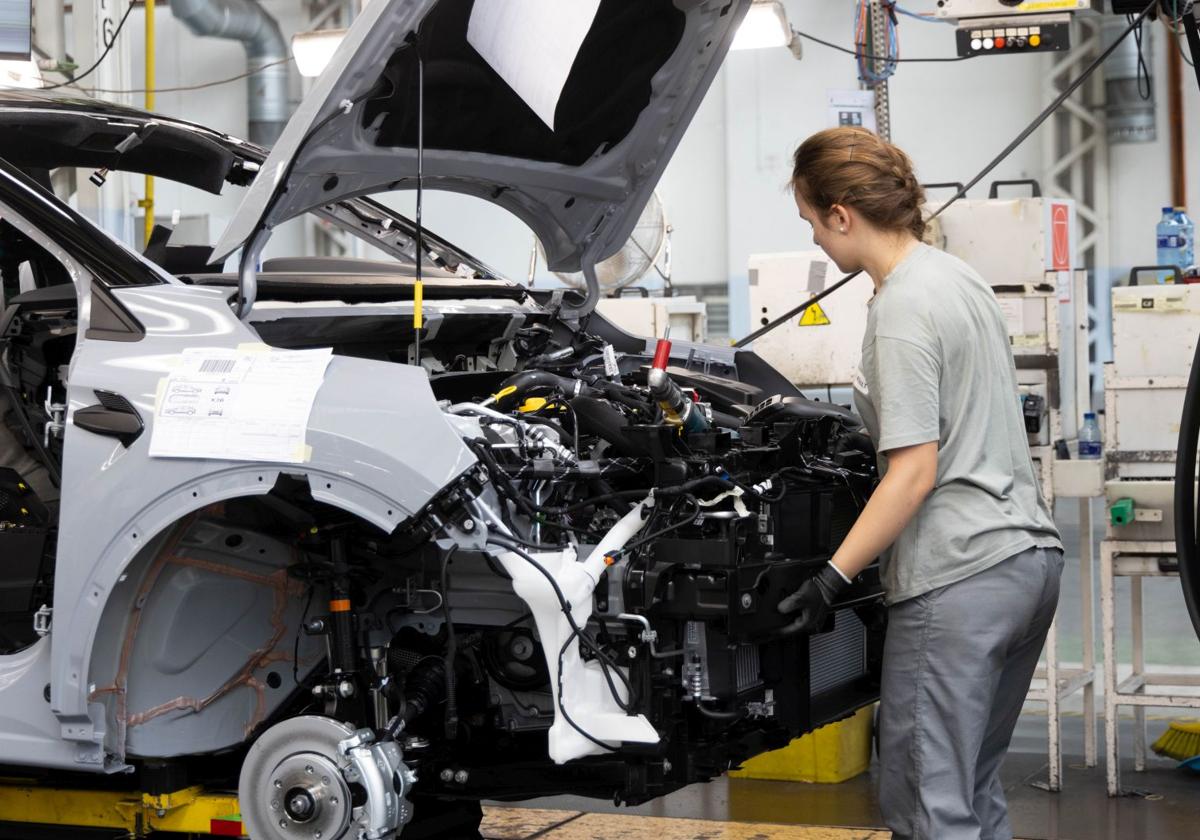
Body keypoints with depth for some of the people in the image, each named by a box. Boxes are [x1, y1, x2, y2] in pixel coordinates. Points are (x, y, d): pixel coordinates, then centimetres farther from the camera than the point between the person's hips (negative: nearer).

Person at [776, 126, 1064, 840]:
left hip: (957, 576, -10)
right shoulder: (962, 278, 14)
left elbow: (915, 471, -18)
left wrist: (832, 579, -16)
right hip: (1032, 554, 10)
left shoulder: (902, 308, -14)